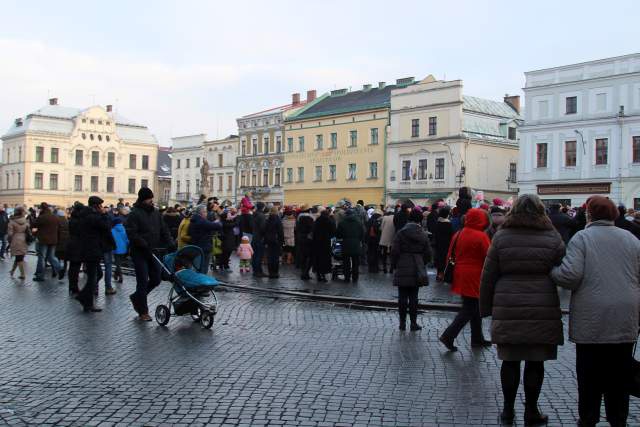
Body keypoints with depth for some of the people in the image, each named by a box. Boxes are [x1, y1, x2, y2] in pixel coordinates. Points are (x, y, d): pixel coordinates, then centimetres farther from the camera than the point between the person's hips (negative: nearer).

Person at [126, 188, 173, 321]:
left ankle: (136, 297, 32)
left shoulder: (156, 213, 10)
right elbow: (131, 234, -18)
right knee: (143, 282, -1)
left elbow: (164, 230, 12)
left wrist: (170, 244, -2)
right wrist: (145, 245, -25)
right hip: (139, 253, -6)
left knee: (156, 279, 9)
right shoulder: (134, 214, -10)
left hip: (153, 252, 6)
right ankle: (143, 312, 11)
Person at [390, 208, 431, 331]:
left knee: (402, 297, 5)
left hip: (402, 270, -2)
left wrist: (394, 265, 6)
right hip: (417, 270, 2)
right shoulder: (423, 235, 2)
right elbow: (428, 254, 5)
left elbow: (395, 251, -8)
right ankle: (413, 323, 10)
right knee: (414, 297, 8)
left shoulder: (401, 233, -6)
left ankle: (402, 322, 9)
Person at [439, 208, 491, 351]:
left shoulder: (458, 235, 7)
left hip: (460, 276, 8)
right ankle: (448, 336, -8)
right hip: (474, 278, -8)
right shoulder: (481, 236, -14)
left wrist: (451, 274, 20)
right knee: (469, 310, -1)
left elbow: (451, 255, 12)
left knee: (474, 307, 18)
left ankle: (477, 339, 26)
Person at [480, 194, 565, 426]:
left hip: (508, 310, 1)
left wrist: (486, 308, 11)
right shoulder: (552, 238, 1)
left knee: (510, 361, 9)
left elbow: (488, 277, 3)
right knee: (535, 362, 8)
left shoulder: (502, 237, 1)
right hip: (543, 311, 0)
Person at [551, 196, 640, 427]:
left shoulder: (582, 237, -6)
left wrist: (551, 271, 2)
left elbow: (570, 275, -17)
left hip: (591, 320, -3)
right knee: (618, 376, 12)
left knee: (590, 376, 7)